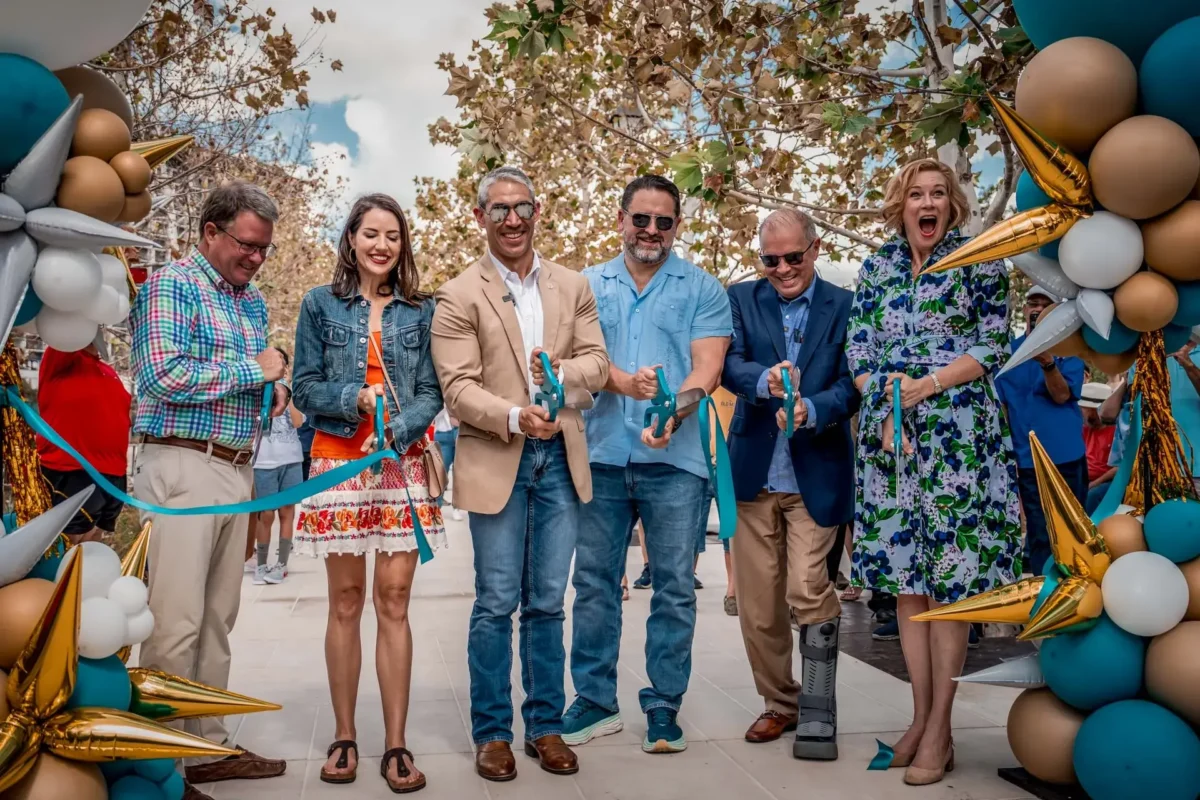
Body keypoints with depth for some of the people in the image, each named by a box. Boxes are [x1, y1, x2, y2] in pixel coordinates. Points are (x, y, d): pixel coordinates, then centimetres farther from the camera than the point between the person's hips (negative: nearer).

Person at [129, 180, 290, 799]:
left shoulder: (252, 301, 17)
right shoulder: (171, 286, -7)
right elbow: (161, 374, -20)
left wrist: (278, 387, 3)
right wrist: (252, 370, -12)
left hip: (239, 470, 8)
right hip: (184, 468, -8)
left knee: (217, 618, 13)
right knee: (176, 622, -5)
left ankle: (208, 747, 23)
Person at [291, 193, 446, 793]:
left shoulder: (421, 311, 8)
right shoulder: (320, 304, 7)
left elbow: (431, 392, 4)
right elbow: (306, 388, 3)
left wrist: (396, 432, -13)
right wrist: (354, 400, -15)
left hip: (403, 465, 0)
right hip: (338, 463, 0)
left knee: (394, 602, -1)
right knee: (345, 602, 5)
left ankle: (396, 745, 5)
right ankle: (344, 735, 17)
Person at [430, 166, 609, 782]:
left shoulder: (573, 287, 10)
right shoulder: (459, 297, -2)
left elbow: (597, 362, 6)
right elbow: (459, 389, -10)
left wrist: (562, 373, -16)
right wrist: (515, 417, -26)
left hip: (560, 459, 3)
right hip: (496, 461, -3)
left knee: (547, 603, 11)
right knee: (496, 604, 3)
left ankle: (545, 726, 24)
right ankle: (492, 732, 18)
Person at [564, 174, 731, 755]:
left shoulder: (701, 288, 6)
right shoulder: (589, 285, 12)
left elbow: (706, 367, -5)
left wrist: (671, 415, -23)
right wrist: (625, 382, -22)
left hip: (674, 459, -2)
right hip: (601, 455, 2)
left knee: (675, 588, 3)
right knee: (594, 582, 8)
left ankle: (664, 707, 16)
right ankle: (595, 701, 21)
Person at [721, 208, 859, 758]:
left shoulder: (844, 306, 2)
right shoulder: (742, 299, 6)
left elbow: (850, 385, -6)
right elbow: (729, 364, -9)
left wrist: (810, 410, -26)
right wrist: (765, 380, -30)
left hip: (816, 476, -2)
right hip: (754, 475, 3)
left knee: (809, 590, -11)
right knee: (758, 604, 9)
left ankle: (817, 715, 5)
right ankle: (780, 703, 28)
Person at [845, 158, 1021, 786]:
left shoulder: (979, 260, 3)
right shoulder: (876, 268, 13)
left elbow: (993, 346, -3)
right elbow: (857, 350, 9)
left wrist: (927, 386, -15)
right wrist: (883, 407, -6)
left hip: (958, 438, -4)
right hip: (888, 435, 4)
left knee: (948, 577, -3)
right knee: (903, 575, 6)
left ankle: (939, 729, 5)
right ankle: (921, 716, 17)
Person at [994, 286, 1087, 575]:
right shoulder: (1008, 351, 7)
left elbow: (1061, 395, -13)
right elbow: (999, 403, 7)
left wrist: (1048, 362, -31)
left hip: (1067, 456, -1)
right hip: (1028, 458, 1)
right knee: (1040, 534, 3)